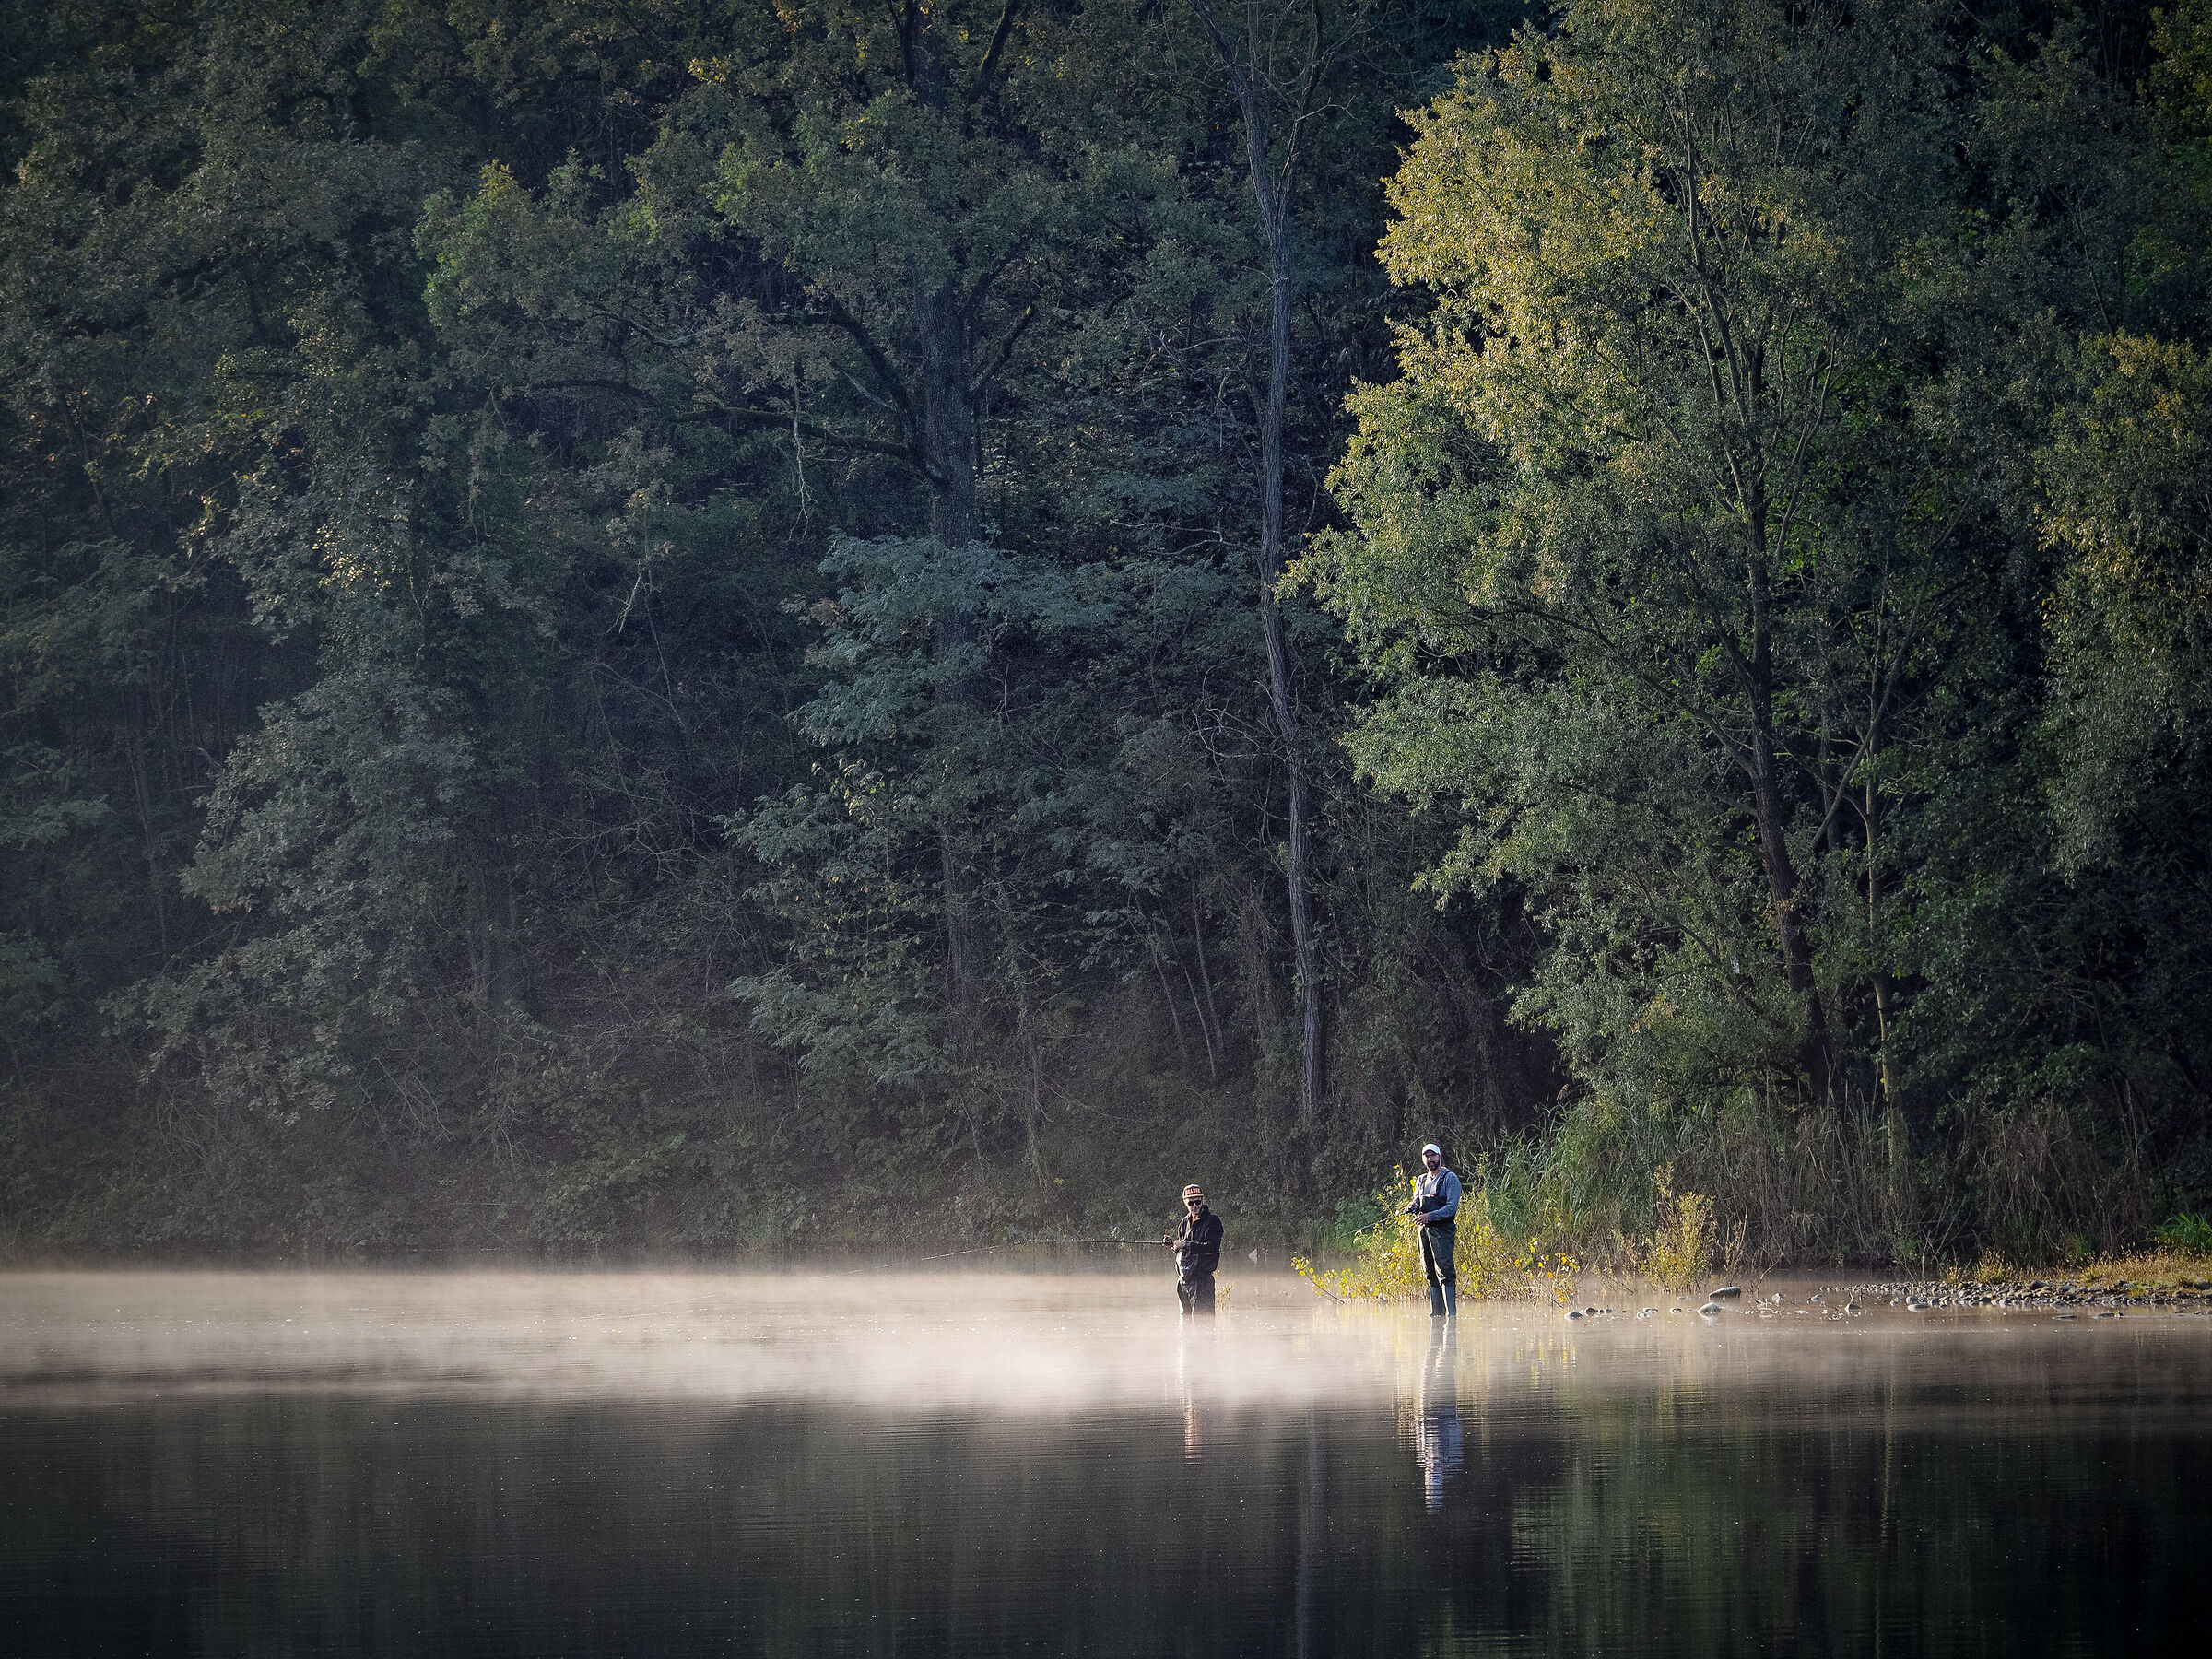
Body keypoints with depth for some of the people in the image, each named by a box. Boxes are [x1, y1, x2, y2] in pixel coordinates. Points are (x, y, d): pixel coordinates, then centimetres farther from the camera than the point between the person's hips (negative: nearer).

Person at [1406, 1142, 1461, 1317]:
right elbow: (1416, 1202, 22)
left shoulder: (1449, 1179, -4)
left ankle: (1451, 1312, -16)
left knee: (1445, 1271, -14)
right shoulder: (1422, 1180, 18)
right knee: (1431, 1273, 7)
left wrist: (1430, 1216, -22)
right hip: (1425, 1230, 7)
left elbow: (1452, 1208, -12)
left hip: (1443, 1230, -7)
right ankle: (1436, 1312, 11)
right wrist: (1412, 1207, -3)